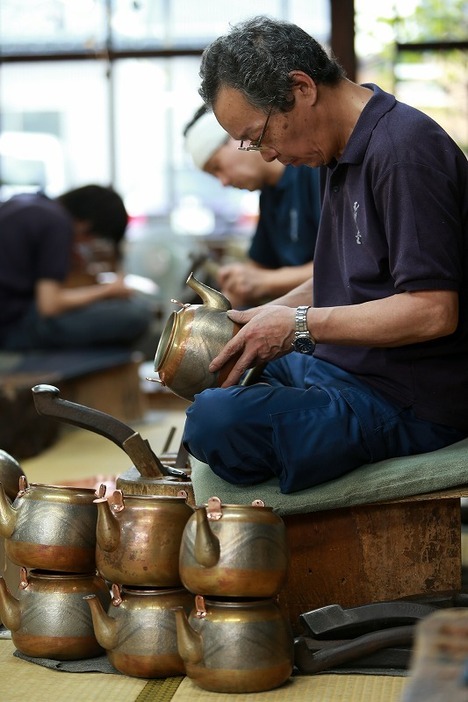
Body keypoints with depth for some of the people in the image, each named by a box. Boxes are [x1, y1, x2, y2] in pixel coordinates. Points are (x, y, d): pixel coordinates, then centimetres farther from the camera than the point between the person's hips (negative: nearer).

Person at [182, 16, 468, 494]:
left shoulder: (404, 150, -19)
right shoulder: (348, 152, 12)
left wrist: (300, 325, -20)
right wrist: (260, 320, 9)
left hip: (409, 403, -11)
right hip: (347, 369, 11)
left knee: (216, 421, -28)